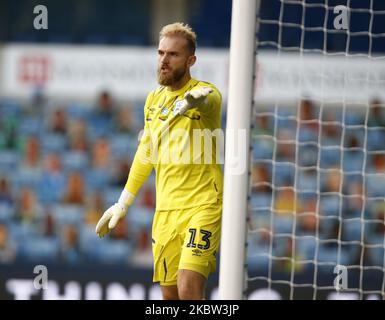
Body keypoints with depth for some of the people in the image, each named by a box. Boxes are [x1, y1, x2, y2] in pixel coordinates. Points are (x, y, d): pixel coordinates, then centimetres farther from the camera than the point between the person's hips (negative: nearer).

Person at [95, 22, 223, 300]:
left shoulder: (207, 94, -9)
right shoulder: (154, 99, 11)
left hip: (202, 206, -6)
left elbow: (207, 100, -36)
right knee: (170, 294, 5)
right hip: (165, 211, 6)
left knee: (189, 291, -20)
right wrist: (123, 203, 27)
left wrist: (194, 100, -61)